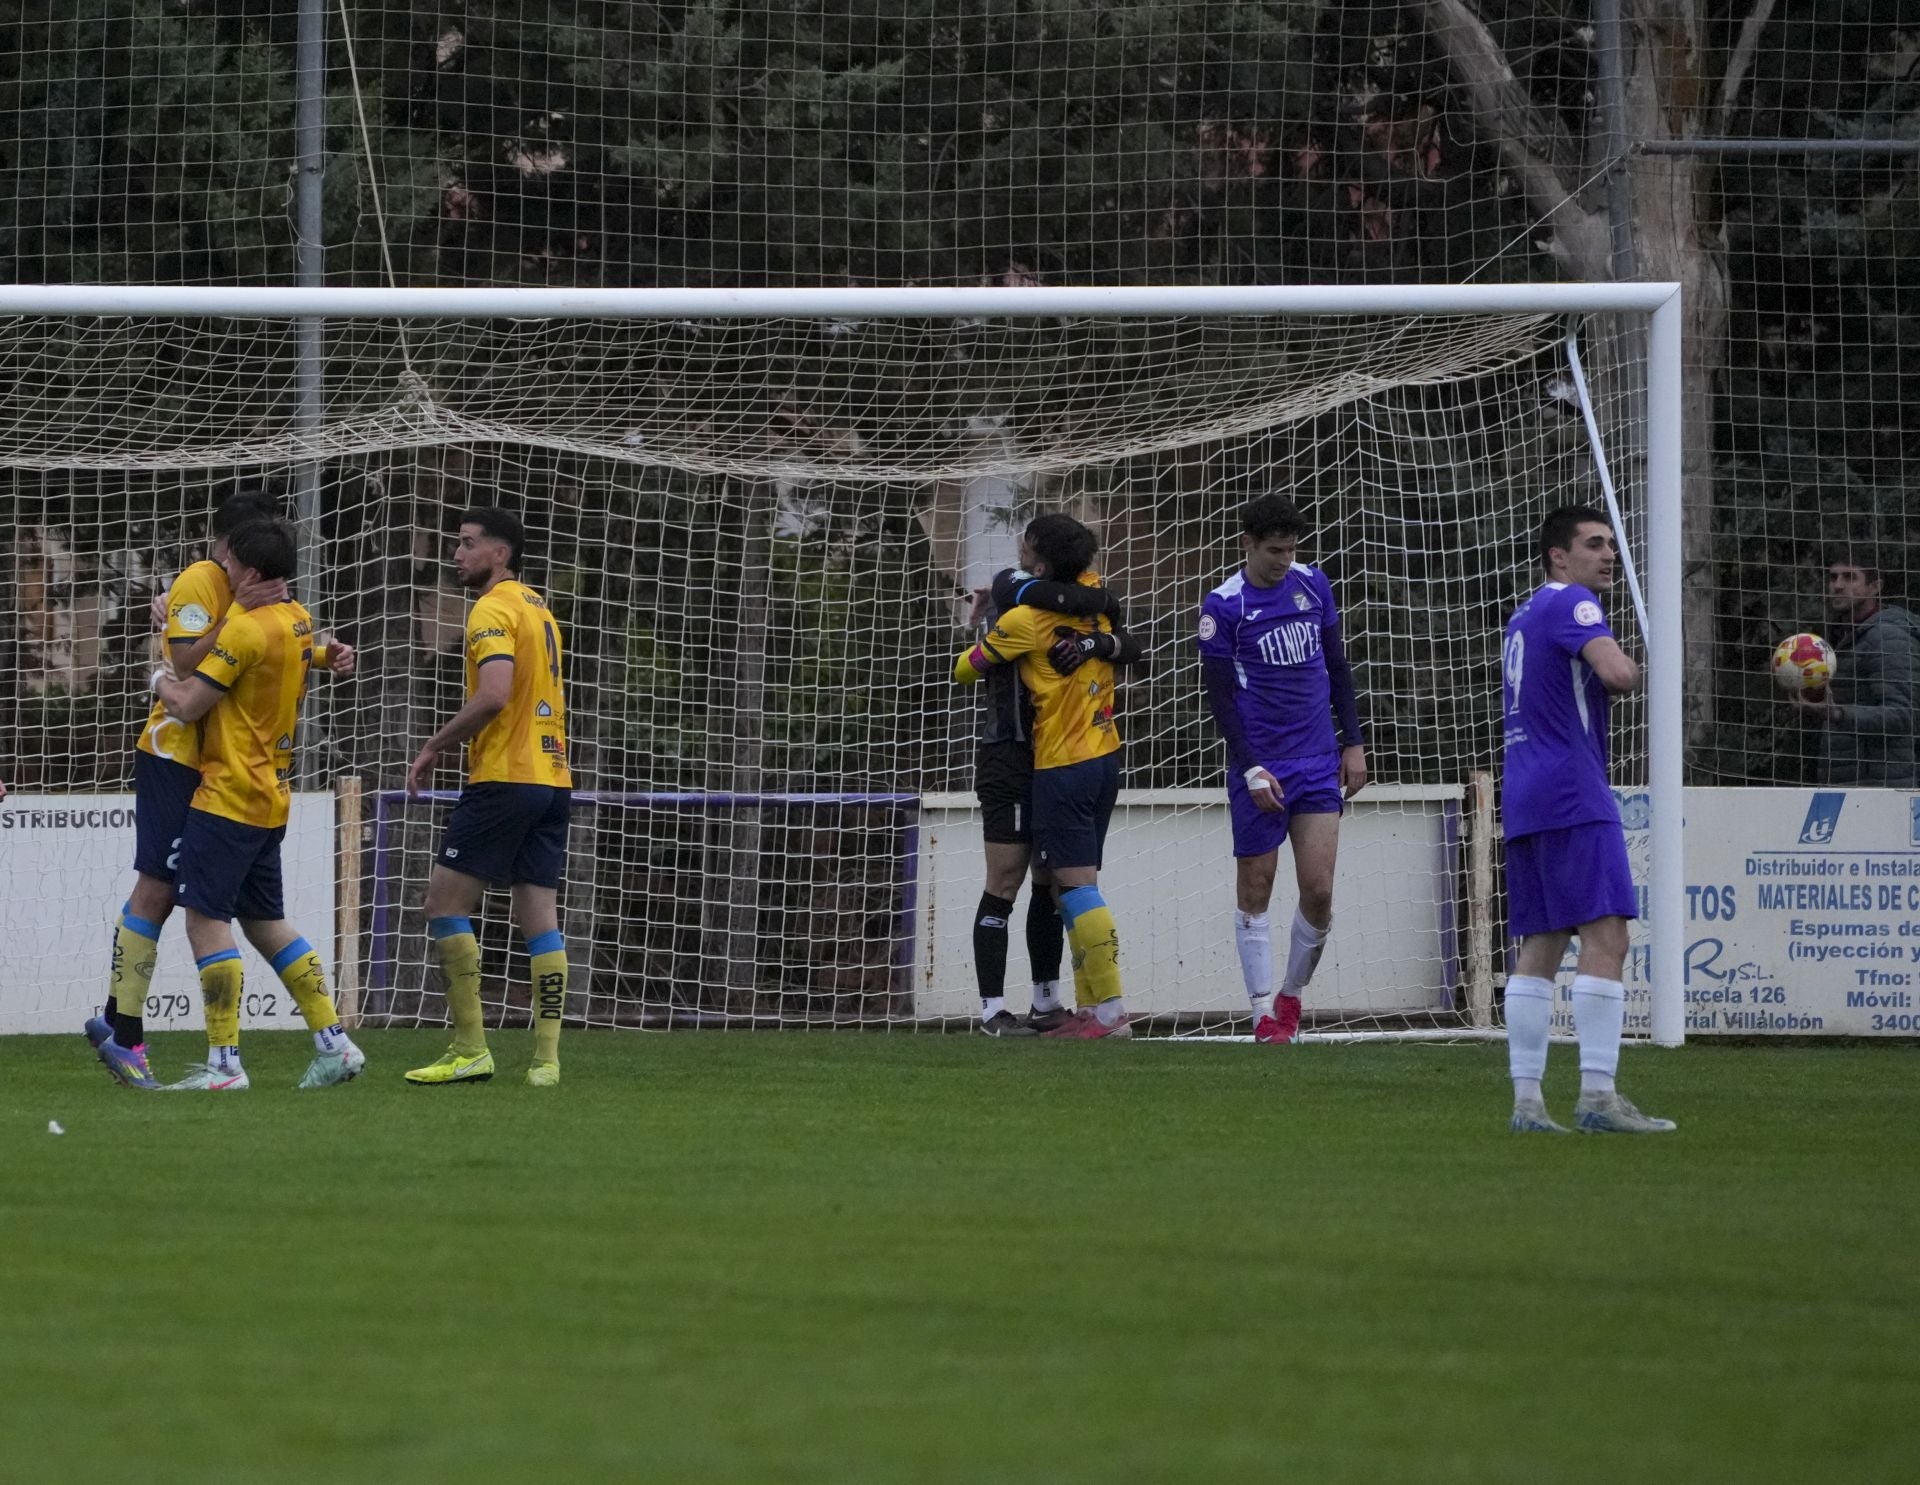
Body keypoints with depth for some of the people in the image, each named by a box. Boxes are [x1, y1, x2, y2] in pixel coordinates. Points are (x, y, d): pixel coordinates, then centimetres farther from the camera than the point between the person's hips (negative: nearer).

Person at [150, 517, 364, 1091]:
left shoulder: (246, 629, -18)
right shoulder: (298, 621, 9)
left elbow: (187, 704, -17)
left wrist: (161, 678, 3)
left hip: (228, 795, -9)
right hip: (272, 795, 9)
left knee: (206, 921, -7)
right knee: (265, 923, 16)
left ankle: (223, 1063, -9)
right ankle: (334, 1043, 14)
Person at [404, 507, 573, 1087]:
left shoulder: (494, 610, -10)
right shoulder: (538, 608, 19)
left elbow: (493, 695, -23)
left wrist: (434, 748, -13)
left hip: (504, 779, -9)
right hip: (552, 777, 9)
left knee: (445, 903, -4)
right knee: (539, 916, 5)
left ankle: (470, 1050, -8)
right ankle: (546, 1057, 0)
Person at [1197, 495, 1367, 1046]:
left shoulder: (1312, 583, 6)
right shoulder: (1223, 606, -7)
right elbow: (1219, 696, -7)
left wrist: (1353, 743, 10)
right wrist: (1252, 770, -14)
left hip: (1319, 764, 4)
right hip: (1261, 767, -3)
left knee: (1319, 891, -3)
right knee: (1255, 890, 1)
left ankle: (1292, 996, 17)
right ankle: (1264, 1015, 6)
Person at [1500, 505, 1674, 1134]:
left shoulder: (1523, 618, 23)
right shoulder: (1571, 605, -6)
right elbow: (1618, 673, -21)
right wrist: (1634, 672, 0)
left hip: (1524, 799, 10)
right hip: (1573, 798, -10)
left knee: (1540, 947, 8)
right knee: (1606, 939, -13)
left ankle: (1526, 1100, 4)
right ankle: (1598, 1096, -20)